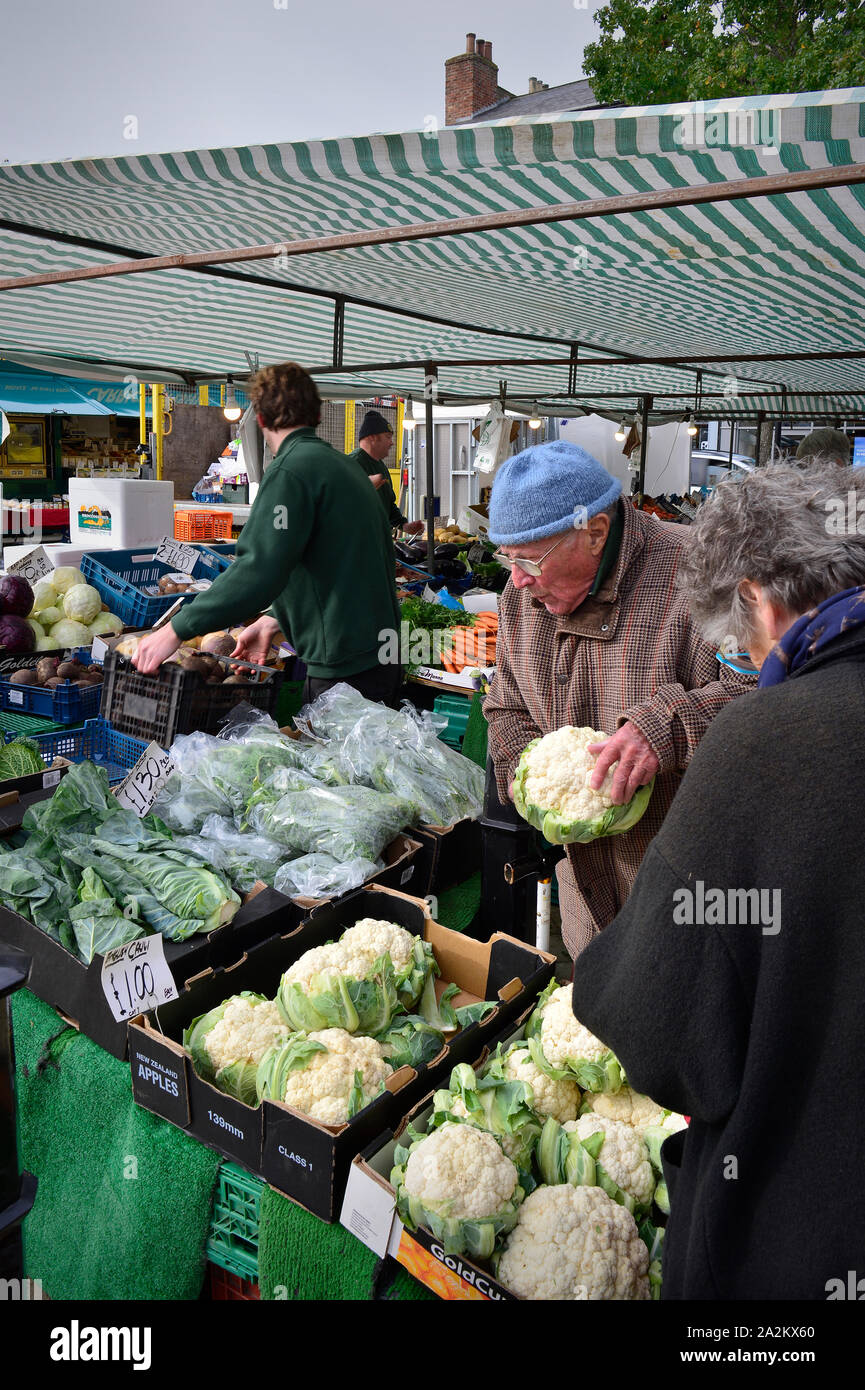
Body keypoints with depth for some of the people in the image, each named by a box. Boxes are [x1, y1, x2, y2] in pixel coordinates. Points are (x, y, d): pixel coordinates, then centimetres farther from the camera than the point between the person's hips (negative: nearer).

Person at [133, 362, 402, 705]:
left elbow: (259, 570, -26)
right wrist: (273, 621, 18)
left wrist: (177, 630, -21)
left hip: (344, 670, -9)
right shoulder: (341, 463, 17)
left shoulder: (292, 469, -14)